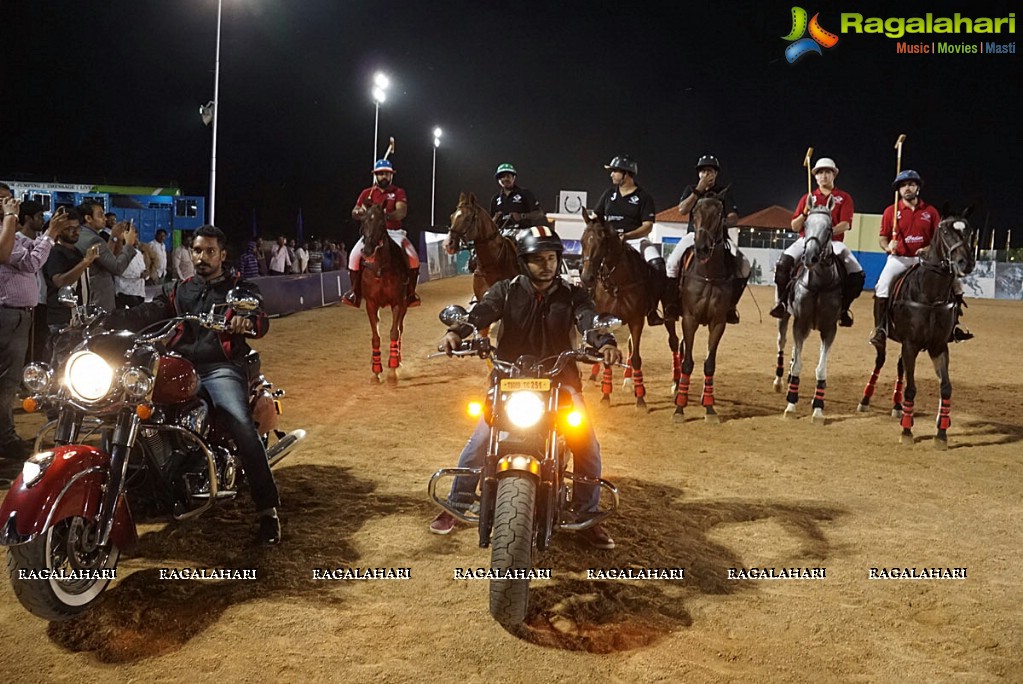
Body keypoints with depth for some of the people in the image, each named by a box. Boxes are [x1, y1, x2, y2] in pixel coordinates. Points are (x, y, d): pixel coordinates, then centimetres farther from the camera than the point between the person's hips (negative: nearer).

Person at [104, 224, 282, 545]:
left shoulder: (240, 288, 14)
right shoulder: (178, 290, 24)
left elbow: (261, 321, -4)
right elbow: (148, 313, 8)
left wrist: (248, 320, -30)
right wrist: (106, 319, -9)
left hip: (221, 368, -4)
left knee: (242, 427, -28)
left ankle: (267, 510, -26)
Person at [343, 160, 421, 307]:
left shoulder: (398, 192, 3)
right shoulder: (367, 193, 8)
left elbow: (402, 212, -14)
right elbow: (354, 213, 3)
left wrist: (387, 215, -35)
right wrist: (360, 212, -22)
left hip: (394, 233, -1)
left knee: (413, 257, -22)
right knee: (355, 256, -21)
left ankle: (410, 293, -5)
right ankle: (355, 292, -6)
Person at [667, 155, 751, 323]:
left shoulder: (725, 191, 7)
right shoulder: (691, 189, 11)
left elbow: (733, 217, -3)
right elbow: (682, 210, -7)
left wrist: (723, 223, -25)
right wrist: (699, 190, -11)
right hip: (694, 234, 0)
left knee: (744, 265, -23)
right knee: (672, 263, -27)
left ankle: (730, 304, -9)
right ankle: (671, 304, -14)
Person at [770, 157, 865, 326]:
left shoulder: (844, 198, 10)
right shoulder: (807, 198, 15)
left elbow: (845, 224, -4)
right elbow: (795, 227, 10)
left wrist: (829, 231, -23)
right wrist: (806, 211, -8)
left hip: (834, 241, 0)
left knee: (857, 274, -19)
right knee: (783, 262, -29)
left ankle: (843, 307, 1)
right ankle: (781, 302, -17)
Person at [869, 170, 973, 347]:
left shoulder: (930, 211, 6)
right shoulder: (890, 211, 2)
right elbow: (882, 237, 3)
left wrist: (928, 249, -13)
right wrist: (887, 246, -19)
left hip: (924, 258, 2)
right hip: (898, 258, -2)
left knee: (954, 281, -8)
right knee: (883, 284, -29)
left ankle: (953, 325, 7)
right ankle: (879, 329, -22)